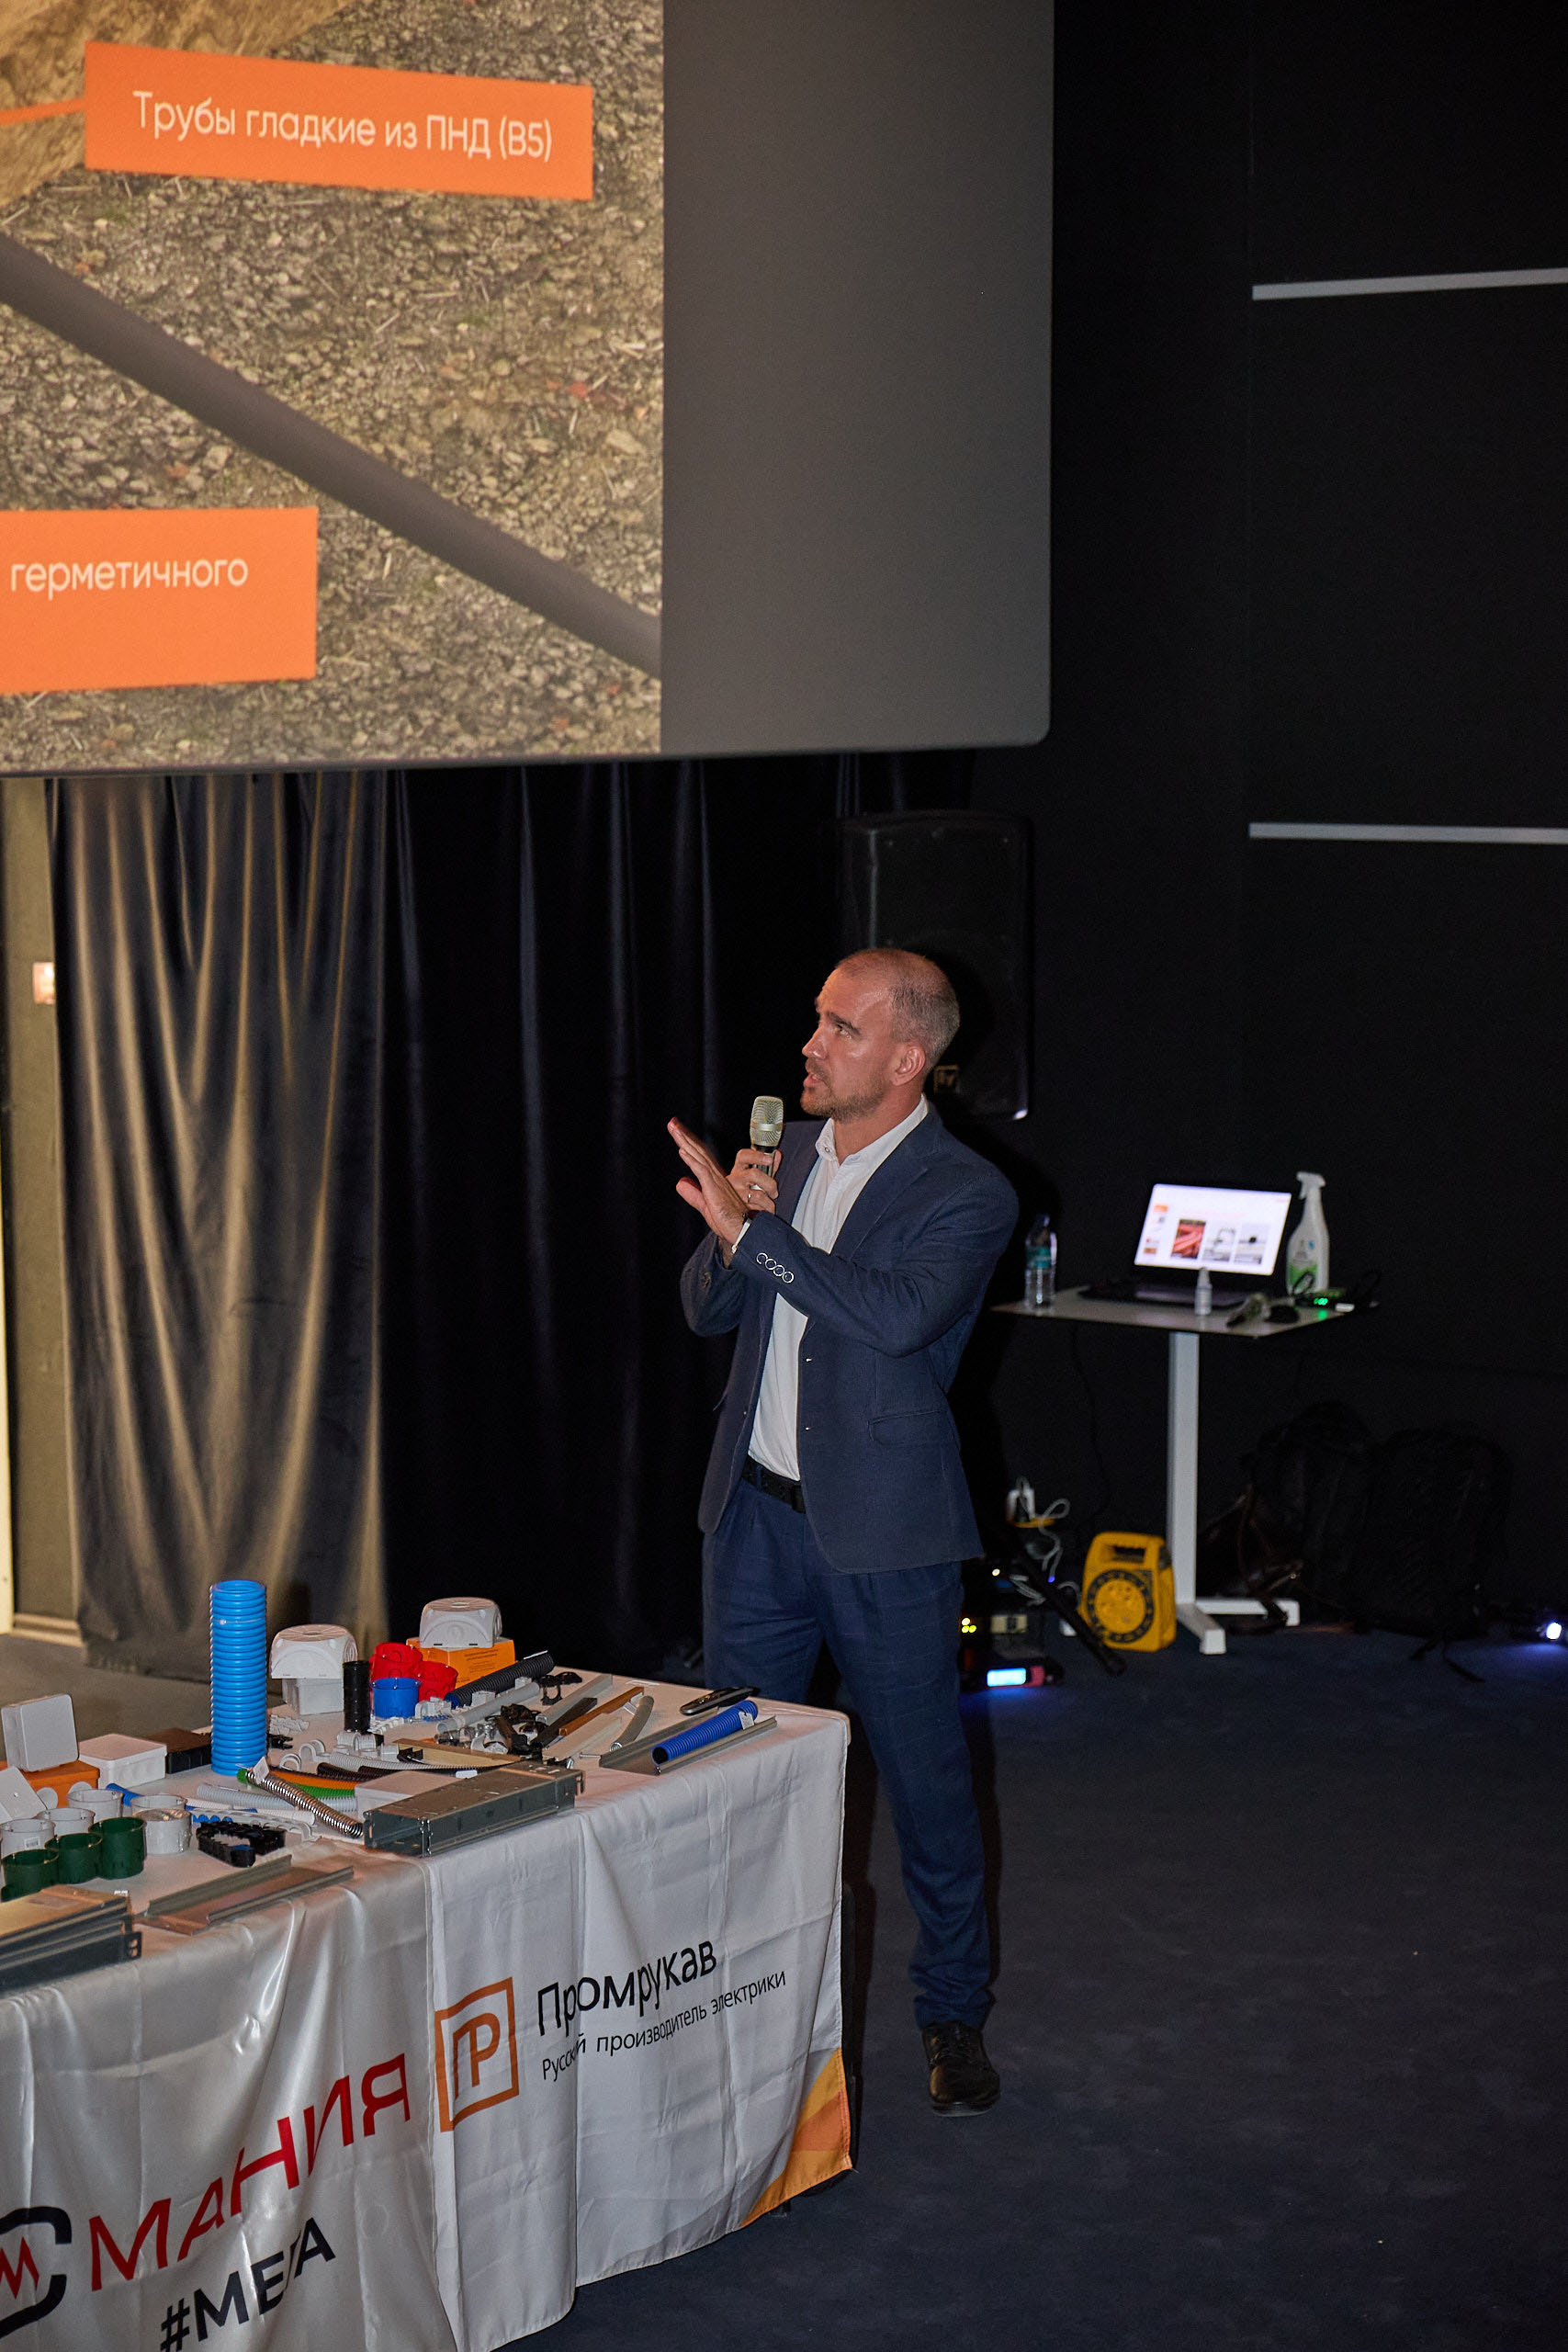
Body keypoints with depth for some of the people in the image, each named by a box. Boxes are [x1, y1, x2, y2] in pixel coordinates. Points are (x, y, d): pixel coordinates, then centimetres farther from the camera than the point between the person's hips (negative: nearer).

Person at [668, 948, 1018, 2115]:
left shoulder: (967, 1195, -12)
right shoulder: (785, 1153, 8)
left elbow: (898, 1316, -30)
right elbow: (707, 1310, 11)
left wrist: (751, 1231, -28)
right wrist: (733, 1224, -10)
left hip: (883, 1534, -6)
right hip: (756, 1507, 6)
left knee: (926, 1781, 6)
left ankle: (955, 2017, 23)